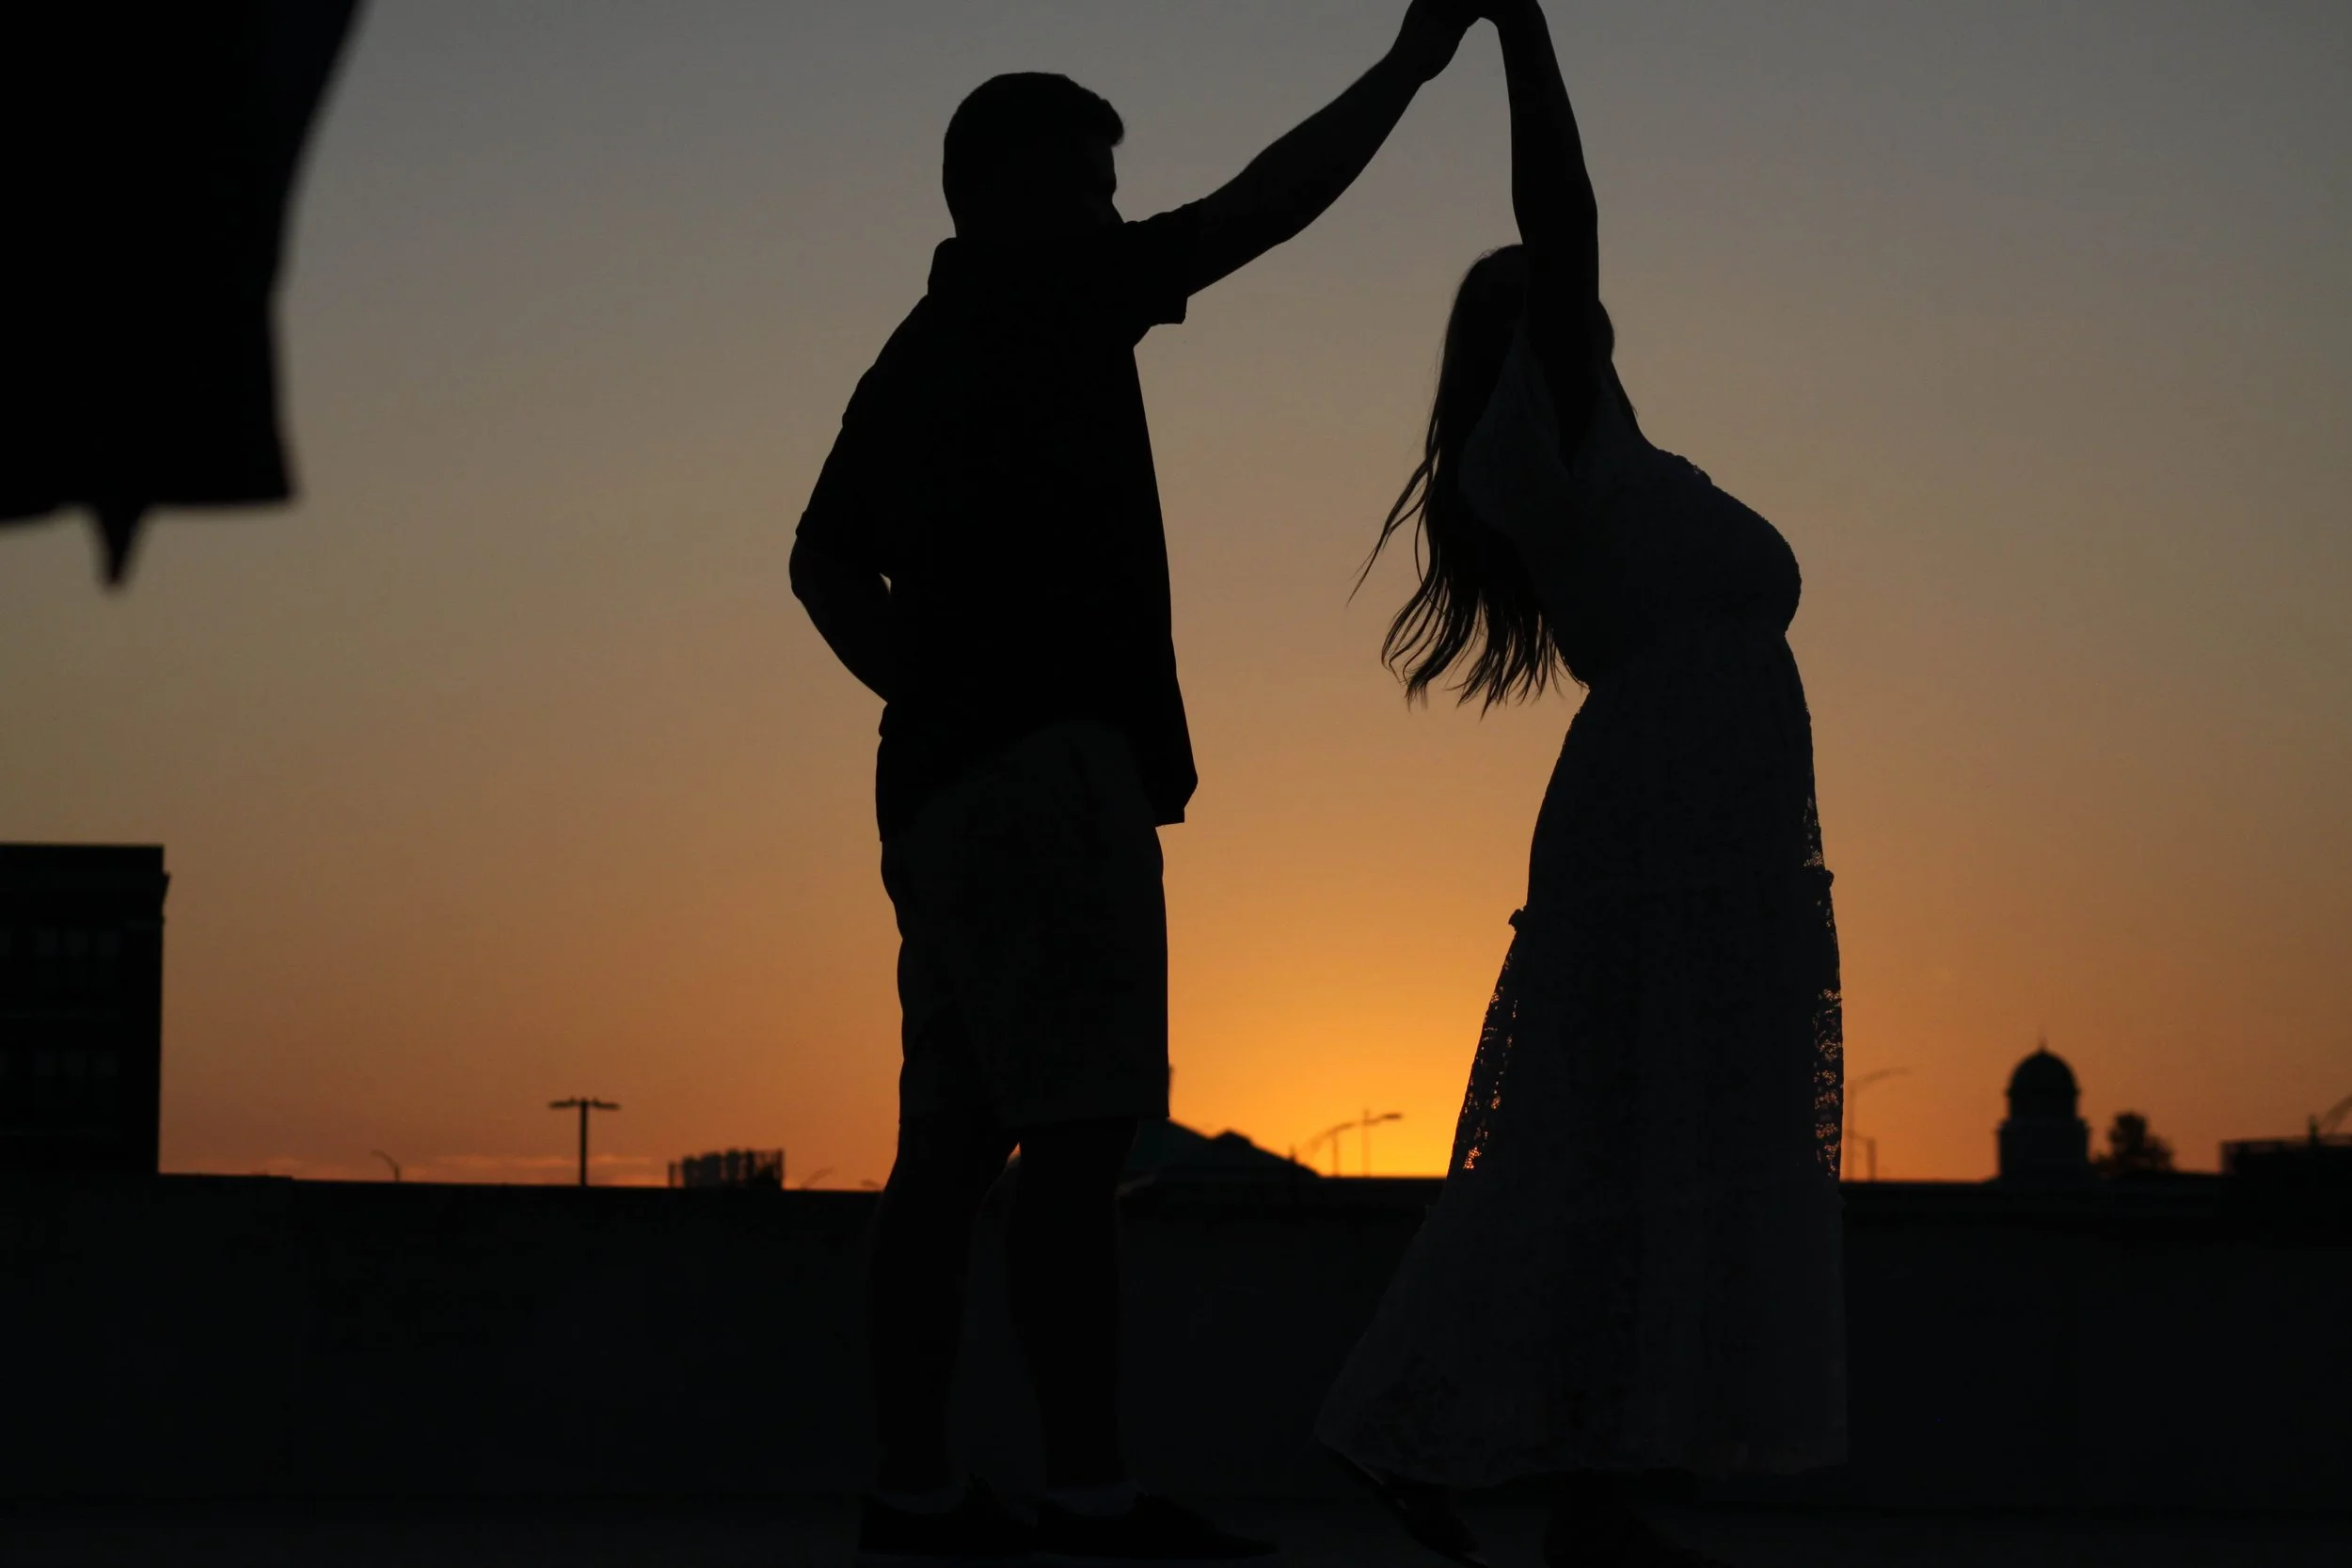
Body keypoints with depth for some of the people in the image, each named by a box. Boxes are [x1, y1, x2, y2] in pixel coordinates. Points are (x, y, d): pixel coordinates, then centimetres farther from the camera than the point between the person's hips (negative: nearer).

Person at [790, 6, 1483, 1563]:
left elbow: (827, 563, 26)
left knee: (954, 1135, 5)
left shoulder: (917, 358, 22)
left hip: (946, 775, 9)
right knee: (1076, 1130, -13)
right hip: (1049, 762, -9)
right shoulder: (1046, 304, -3)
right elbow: (1263, 208, -5)